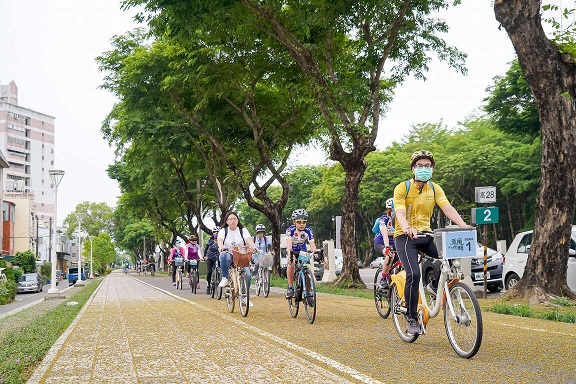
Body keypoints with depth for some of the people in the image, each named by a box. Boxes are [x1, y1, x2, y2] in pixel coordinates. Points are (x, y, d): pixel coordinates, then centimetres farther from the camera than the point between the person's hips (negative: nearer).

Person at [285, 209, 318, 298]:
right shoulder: (290, 230, -27)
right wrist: (290, 253, -58)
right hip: (292, 251, -2)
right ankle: (290, 287, -20)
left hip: (302, 250, 2)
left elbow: (312, 243, -31)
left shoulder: (308, 230, -22)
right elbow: (289, 242, -40)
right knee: (291, 262, -29)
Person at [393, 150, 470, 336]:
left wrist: (464, 226, -26)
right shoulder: (402, 188, -7)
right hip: (405, 236, -4)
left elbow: (448, 208, -9)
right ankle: (412, 319, -12)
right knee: (414, 274, -24)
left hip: (426, 235, 4)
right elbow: (400, 213, -21)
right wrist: (407, 228, -43)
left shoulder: (434, 189, 5)